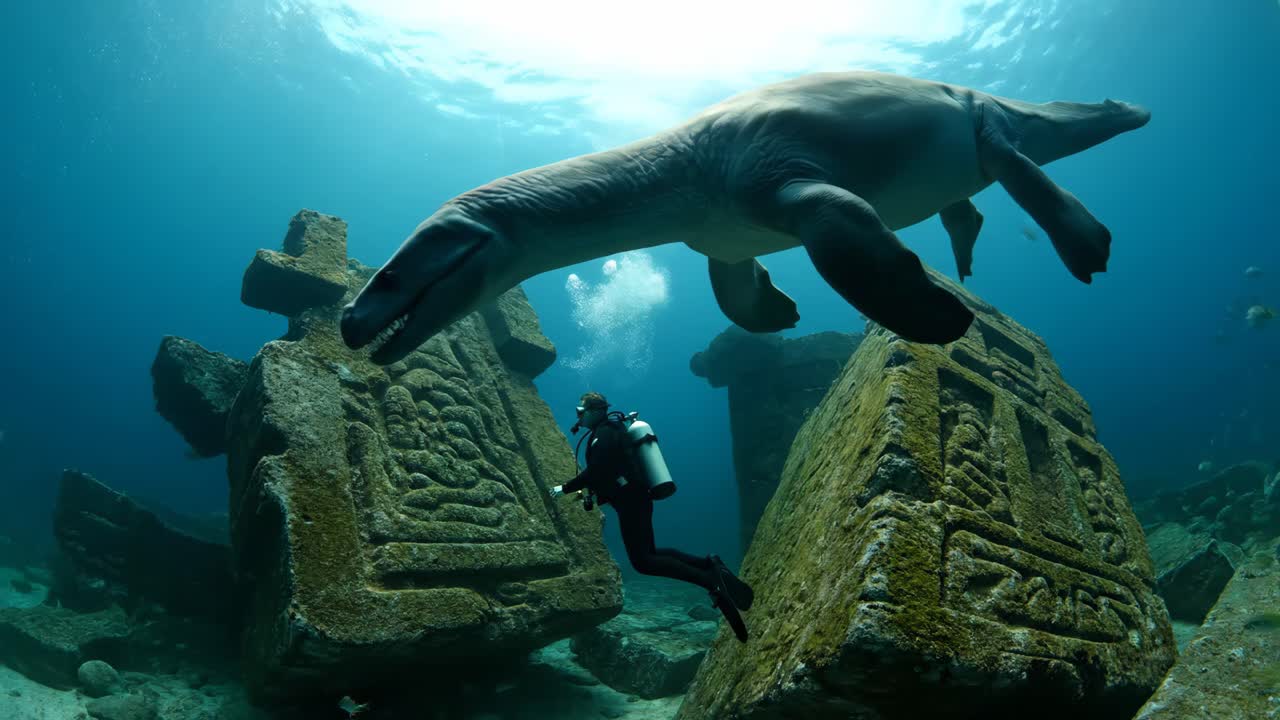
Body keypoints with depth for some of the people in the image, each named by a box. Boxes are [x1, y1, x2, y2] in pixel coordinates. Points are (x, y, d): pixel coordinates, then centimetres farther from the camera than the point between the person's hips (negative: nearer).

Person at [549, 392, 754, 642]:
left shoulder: (603, 434, -12)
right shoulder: (609, 431, 20)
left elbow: (594, 472, -21)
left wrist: (565, 489, -11)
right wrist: (595, 496, 19)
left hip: (632, 502, -10)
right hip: (635, 499, 10)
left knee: (643, 562, -11)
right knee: (648, 554, 15)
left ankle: (710, 580, -20)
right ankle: (709, 565, 5)